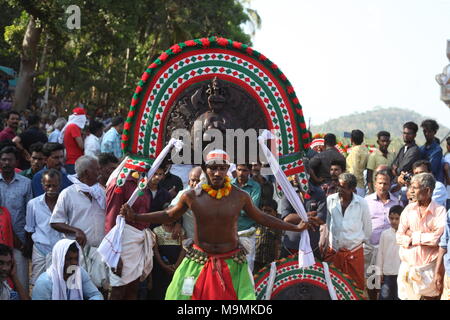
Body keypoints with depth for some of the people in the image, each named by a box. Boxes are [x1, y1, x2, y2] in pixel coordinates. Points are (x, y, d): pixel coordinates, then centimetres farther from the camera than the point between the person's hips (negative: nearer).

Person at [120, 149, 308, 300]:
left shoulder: (240, 196, -3)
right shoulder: (192, 196, -4)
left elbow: (261, 218, 11)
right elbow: (169, 215, 10)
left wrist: (296, 228, 11)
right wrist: (135, 217, 3)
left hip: (231, 264, 0)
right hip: (199, 262, 0)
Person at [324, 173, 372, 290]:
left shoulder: (362, 203, -5)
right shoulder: (330, 200, -2)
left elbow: (367, 225, 8)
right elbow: (326, 222, 9)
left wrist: (364, 240, 15)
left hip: (355, 252, -1)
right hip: (333, 251, 1)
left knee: (357, 287, 3)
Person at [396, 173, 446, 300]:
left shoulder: (440, 211, -4)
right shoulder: (409, 209, 7)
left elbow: (439, 238, -15)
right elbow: (399, 237, 3)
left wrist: (413, 236, -6)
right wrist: (425, 238, -10)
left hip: (429, 269, -3)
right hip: (407, 267, 3)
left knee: (430, 297, -2)